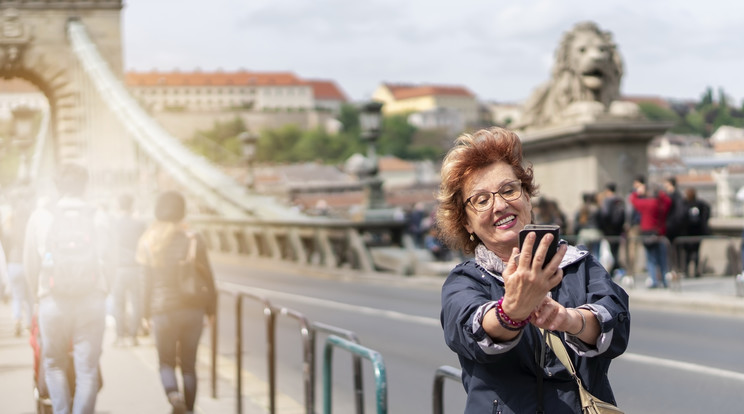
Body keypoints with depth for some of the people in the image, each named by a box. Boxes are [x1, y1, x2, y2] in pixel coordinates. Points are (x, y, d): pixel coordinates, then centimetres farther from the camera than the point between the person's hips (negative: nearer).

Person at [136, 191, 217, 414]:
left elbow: (148, 280, -3)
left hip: (163, 309, -1)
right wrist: (210, 306, 7)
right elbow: (207, 276, -3)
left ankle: (173, 394, -18)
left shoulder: (149, 241, -4)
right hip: (193, 308, 1)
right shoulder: (193, 239, -3)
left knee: (166, 363, 11)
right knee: (189, 364, 13)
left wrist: (146, 309, 6)